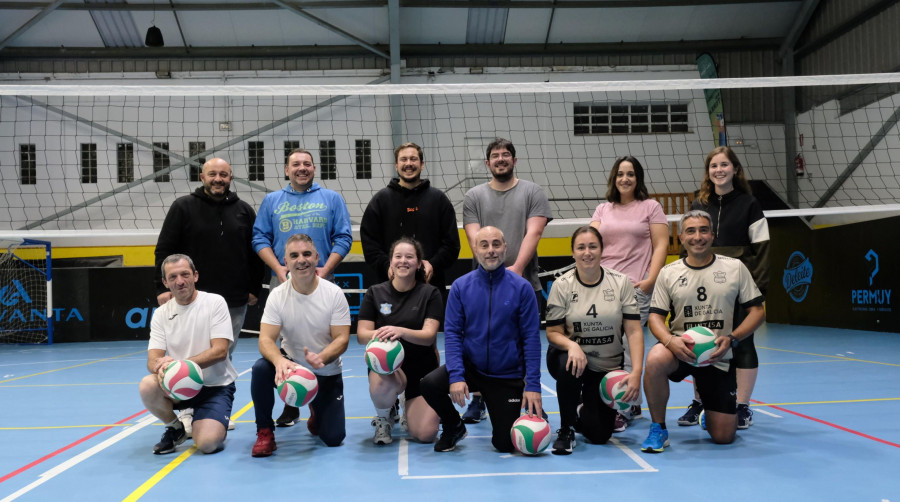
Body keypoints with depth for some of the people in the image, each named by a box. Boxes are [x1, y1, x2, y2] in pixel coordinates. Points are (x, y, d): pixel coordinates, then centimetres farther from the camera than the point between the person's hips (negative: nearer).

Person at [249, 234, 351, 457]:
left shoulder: (334, 294, -12)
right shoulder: (278, 295, -10)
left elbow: (342, 339, -15)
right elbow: (266, 339, -17)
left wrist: (321, 358, -37)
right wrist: (279, 360, -40)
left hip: (326, 373, 0)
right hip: (290, 365, 0)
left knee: (333, 438, -8)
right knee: (261, 368, -32)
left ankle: (317, 410, 30)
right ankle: (264, 432, -11)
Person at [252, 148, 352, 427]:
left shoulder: (332, 199, 10)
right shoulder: (272, 201, 14)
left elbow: (343, 238, 3)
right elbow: (260, 238, 8)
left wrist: (325, 270, -9)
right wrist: (279, 269, -7)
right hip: (282, 281, 1)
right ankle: (290, 406, 11)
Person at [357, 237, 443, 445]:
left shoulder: (430, 293, -2)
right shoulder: (375, 293, 1)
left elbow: (429, 335, -14)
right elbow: (361, 334, -4)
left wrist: (400, 331, -34)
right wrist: (377, 334, -29)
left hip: (421, 368, 0)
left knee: (425, 434, -14)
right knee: (382, 384, -38)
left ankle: (408, 409, 25)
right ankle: (383, 420, 0)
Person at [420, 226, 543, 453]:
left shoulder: (521, 287, -10)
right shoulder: (461, 286, -6)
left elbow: (531, 338, -9)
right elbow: (452, 333, -7)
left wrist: (533, 385, -14)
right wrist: (456, 376, -19)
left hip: (508, 376, -1)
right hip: (470, 368, 1)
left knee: (504, 444, -3)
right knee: (429, 384, -26)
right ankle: (454, 427, 6)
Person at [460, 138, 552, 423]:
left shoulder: (532, 192, 8)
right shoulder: (474, 196, 11)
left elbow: (534, 233, -4)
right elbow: (474, 239, 0)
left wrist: (516, 268, -17)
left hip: (525, 283, -1)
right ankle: (478, 402, 14)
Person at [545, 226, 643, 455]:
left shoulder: (621, 282, -6)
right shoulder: (562, 285, -8)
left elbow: (634, 331, -8)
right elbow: (553, 332, -7)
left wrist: (636, 372, -19)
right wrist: (572, 346, -29)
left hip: (608, 367, 1)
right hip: (571, 356, -1)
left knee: (599, 434, -5)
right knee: (570, 365, -39)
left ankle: (582, 416, 34)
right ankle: (565, 431, -15)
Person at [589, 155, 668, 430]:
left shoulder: (651, 207, 9)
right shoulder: (603, 209, 20)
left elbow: (661, 245, 2)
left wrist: (650, 279, -10)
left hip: (636, 287, -4)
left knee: (627, 345, -11)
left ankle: (622, 409, -7)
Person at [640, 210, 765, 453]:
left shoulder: (735, 267, 1)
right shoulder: (668, 273, 1)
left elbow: (757, 311, 2)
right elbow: (655, 316, -1)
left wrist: (731, 338, -14)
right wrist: (670, 340, -22)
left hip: (719, 357, 0)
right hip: (680, 349, 0)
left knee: (723, 437, 0)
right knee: (655, 360, -38)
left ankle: (707, 409, 39)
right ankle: (658, 429, -14)